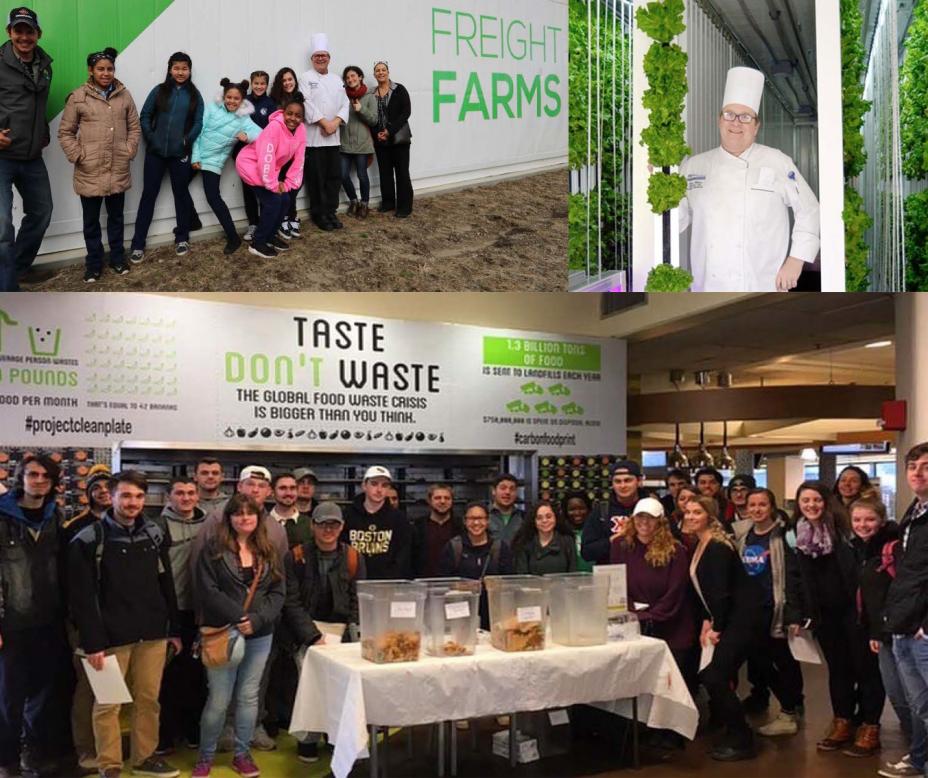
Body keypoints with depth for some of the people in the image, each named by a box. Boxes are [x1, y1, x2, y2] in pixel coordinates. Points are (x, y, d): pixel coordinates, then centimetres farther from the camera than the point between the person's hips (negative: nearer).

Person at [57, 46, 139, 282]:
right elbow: (65, 132, -1)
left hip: (118, 170, 2)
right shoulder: (78, 97, -4)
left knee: (116, 217, 15)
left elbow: (134, 127, 10)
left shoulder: (124, 95, 4)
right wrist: (78, 156, -9)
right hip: (90, 172, -2)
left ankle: (117, 258, 28)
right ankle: (94, 264, 20)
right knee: (91, 221, 8)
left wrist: (129, 151, -2)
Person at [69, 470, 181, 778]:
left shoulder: (155, 535, 8)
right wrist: (92, 642, -14)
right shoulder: (89, 540, -7)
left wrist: (174, 629, 12)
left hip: (152, 634, 4)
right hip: (111, 636, -4)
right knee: (108, 704, 4)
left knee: (148, 699, 10)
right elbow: (82, 597, -9)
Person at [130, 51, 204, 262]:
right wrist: (150, 138, -9)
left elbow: (198, 123, 0)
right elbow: (145, 116, 3)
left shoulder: (194, 95, 5)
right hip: (155, 152, 0)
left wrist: (187, 141, -13)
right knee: (149, 195, 1)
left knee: (181, 193, 10)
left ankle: (182, 238, 25)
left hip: (180, 153, 0)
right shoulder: (159, 90, 4)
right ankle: (138, 245, 4)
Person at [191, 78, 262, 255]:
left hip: (213, 161, -3)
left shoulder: (244, 119, -5)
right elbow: (198, 131, -3)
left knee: (213, 197, -8)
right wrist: (195, 156, -8)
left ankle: (233, 237, 0)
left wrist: (247, 136, -36)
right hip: (197, 155, 3)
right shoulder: (212, 109, -3)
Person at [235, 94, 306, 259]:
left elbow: (298, 159, -3)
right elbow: (266, 159, -32)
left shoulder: (301, 129, -8)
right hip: (251, 164, -7)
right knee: (273, 201, -15)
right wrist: (273, 185, -24)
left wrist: (288, 183, -7)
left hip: (269, 169, 8)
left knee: (285, 201, 3)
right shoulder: (274, 127, -30)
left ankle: (270, 236, 23)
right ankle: (257, 243, -2)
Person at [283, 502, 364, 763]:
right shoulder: (296, 557, 1)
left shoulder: (353, 558, 8)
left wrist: (352, 634, -4)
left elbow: (357, 602, 9)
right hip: (307, 629, -2)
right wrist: (313, 636, -11)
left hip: (342, 629, 2)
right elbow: (292, 603, -3)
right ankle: (308, 738, -1)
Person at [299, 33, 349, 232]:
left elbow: (345, 104, 8)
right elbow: (308, 104, -12)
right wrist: (325, 124, -16)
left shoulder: (337, 80, 15)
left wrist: (335, 123, -9)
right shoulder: (306, 78, -1)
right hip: (314, 136, -5)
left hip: (333, 137, 5)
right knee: (317, 178, -1)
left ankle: (331, 213, 18)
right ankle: (319, 215, 8)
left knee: (334, 176, 7)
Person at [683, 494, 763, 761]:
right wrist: (707, 622, 7)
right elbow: (705, 590, 15)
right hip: (724, 620, 9)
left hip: (742, 619, -9)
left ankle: (742, 741, 0)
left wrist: (717, 627, -13)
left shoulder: (717, 547, -17)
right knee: (716, 676, 9)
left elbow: (720, 591, -20)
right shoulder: (699, 546, 12)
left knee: (714, 677, -12)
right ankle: (734, 734, 22)